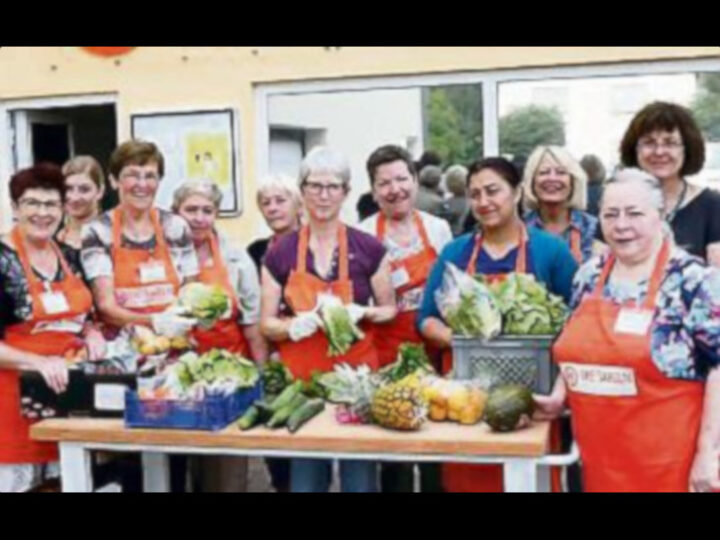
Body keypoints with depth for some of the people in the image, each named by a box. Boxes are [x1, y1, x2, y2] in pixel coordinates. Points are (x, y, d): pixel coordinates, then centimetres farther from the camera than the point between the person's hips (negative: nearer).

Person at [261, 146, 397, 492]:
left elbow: (389, 310, 8)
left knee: (360, 477, 4)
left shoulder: (369, 249, -1)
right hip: (301, 376, 1)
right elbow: (267, 324, 4)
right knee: (305, 479, 7)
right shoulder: (280, 253, 2)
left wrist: (362, 313, -13)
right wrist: (293, 326, -17)